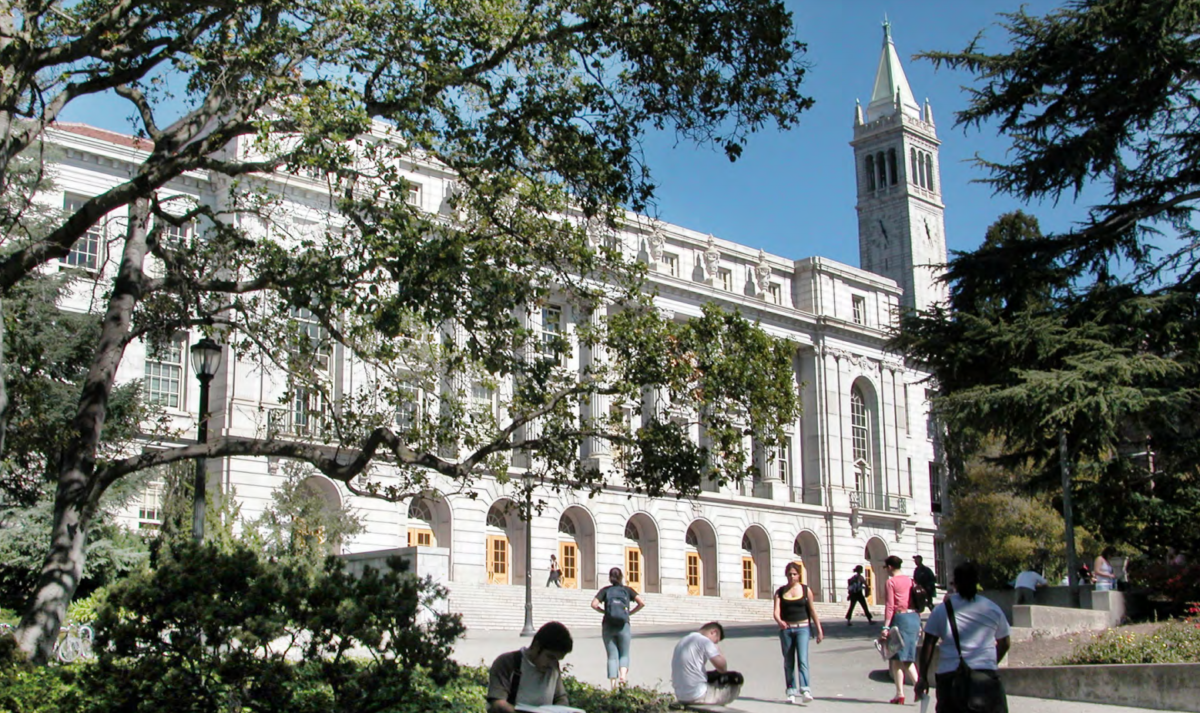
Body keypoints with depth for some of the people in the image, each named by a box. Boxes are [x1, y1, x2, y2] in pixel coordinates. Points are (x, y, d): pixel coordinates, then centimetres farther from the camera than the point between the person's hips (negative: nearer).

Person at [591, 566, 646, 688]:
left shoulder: (605, 590, 8)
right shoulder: (627, 590, 9)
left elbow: (594, 604, -5)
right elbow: (641, 603, -3)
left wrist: (604, 611, 9)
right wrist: (631, 612, 8)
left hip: (608, 626, 0)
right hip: (624, 626, 0)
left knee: (612, 656, 5)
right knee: (624, 654, 10)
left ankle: (613, 684, -6)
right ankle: (623, 675, -17)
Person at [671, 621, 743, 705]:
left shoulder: (682, 641, 14)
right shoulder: (704, 641, -12)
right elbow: (722, 668, -13)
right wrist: (718, 651, 5)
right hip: (698, 697, -9)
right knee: (736, 678, 3)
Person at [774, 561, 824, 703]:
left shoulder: (805, 589, 4)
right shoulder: (780, 592, 5)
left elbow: (812, 611, 7)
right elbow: (776, 611, -7)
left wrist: (819, 630, 5)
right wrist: (779, 621, -29)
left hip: (802, 628, -2)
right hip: (786, 629, 2)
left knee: (802, 659, -15)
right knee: (788, 662, 6)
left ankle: (805, 690, -24)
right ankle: (791, 692, 13)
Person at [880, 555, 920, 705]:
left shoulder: (891, 582, -7)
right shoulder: (911, 580, 12)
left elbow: (889, 606, -13)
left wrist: (886, 627, -13)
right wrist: (918, 623, 20)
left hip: (900, 618, -6)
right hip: (914, 618, 6)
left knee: (897, 657, 1)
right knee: (908, 657, 15)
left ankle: (900, 694, 1)